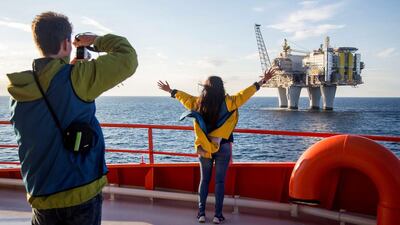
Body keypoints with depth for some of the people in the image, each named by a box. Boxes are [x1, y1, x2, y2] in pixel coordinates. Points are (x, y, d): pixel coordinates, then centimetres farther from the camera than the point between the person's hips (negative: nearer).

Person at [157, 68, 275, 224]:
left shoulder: (198, 103, -4)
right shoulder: (227, 102, -11)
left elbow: (184, 97, 11)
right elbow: (244, 94, -5)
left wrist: (170, 91, 28)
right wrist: (262, 81, 3)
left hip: (204, 147, 2)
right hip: (223, 148, -2)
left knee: (204, 180, 13)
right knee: (220, 181, 6)